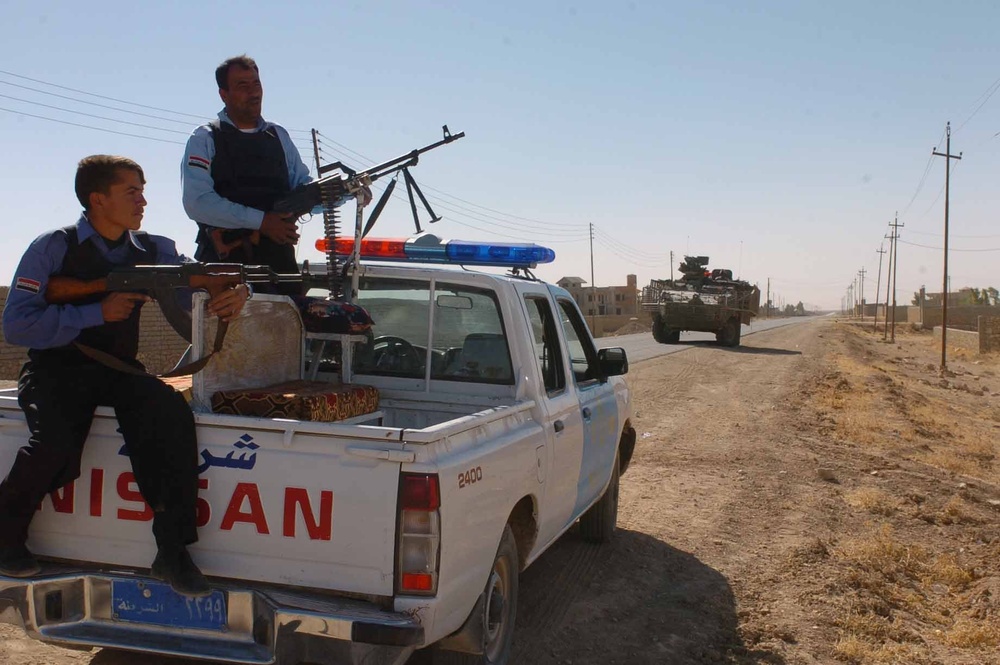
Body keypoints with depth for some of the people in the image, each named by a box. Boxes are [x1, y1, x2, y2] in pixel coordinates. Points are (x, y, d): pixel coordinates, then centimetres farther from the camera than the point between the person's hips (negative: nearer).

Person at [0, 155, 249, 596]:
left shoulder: (152, 251, 4)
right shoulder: (53, 248, -8)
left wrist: (237, 291, -21)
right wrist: (97, 313, -21)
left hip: (117, 370, 3)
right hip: (56, 368, -3)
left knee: (171, 411, -27)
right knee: (56, 443, -32)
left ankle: (172, 553, -22)